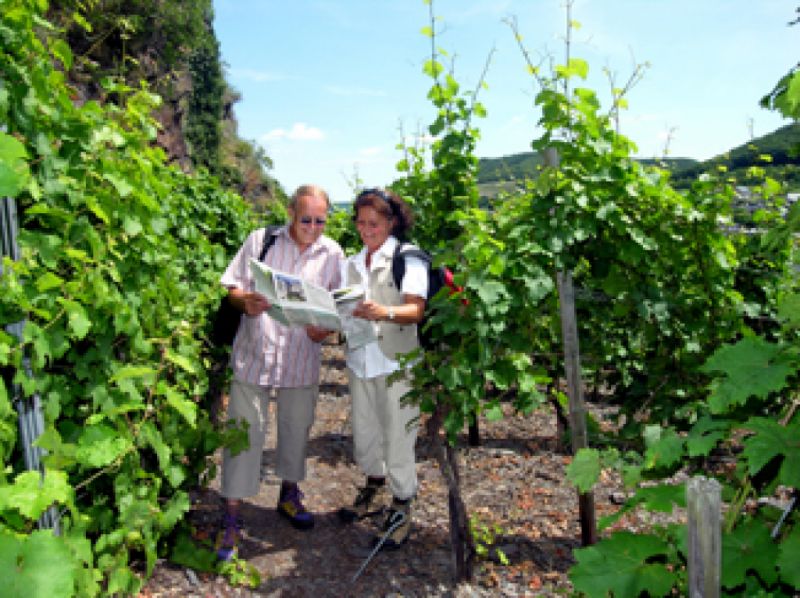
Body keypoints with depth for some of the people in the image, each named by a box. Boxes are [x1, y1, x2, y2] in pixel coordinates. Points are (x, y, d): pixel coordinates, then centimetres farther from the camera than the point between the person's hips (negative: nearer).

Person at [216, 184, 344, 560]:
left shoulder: (332, 253, 4)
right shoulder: (260, 240, -2)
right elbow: (233, 288, -1)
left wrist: (326, 327, -12)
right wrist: (246, 301, -23)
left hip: (301, 359, 3)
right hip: (255, 355, -2)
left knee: (297, 429, 15)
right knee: (245, 432, 0)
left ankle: (289, 494, 40)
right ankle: (231, 518, 13)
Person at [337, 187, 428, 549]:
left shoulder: (408, 259, -4)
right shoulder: (352, 264, 15)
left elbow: (416, 310, -16)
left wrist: (384, 312, -35)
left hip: (396, 361, -6)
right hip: (359, 357, 6)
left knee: (397, 435, 0)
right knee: (364, 432, 16)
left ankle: (401, 508, 16)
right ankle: (374, 490, 37)